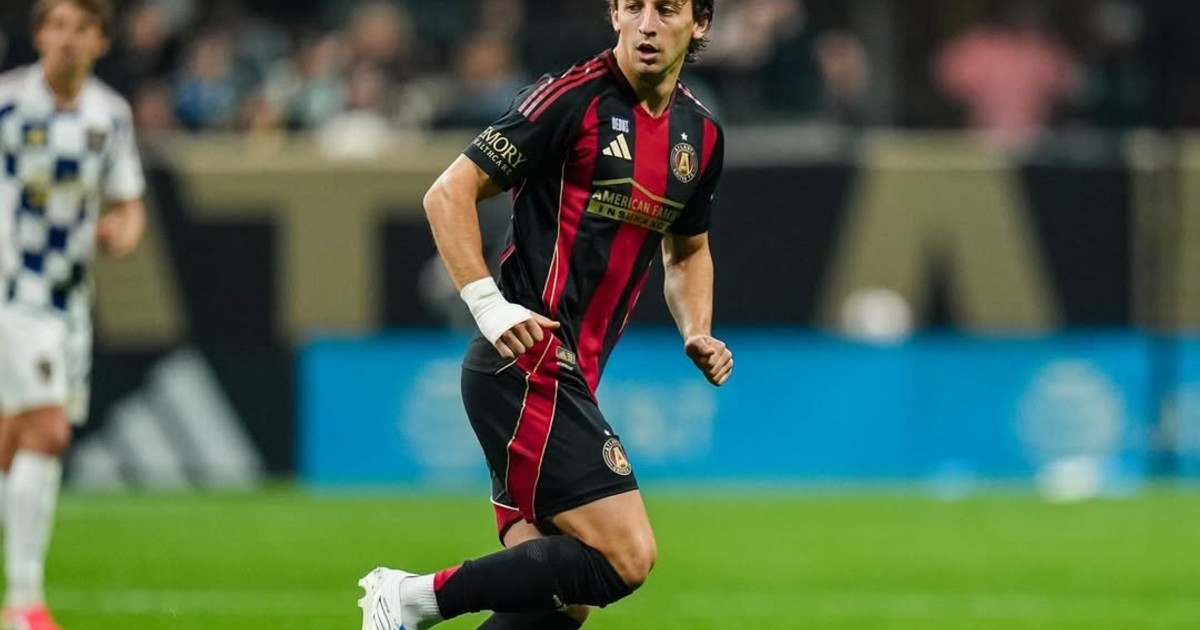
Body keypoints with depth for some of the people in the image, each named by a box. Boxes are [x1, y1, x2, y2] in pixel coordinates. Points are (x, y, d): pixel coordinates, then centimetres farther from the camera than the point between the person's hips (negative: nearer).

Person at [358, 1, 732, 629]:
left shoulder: (700, 134, 13)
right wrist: (489, 304, -20)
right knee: (626, 558, -17)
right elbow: (449, 193, -9)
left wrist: (697, 334, 12)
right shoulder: (573, 99, -10)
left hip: (569, 380, 8)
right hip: (527, 366, -8)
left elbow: (688, 249, 30)